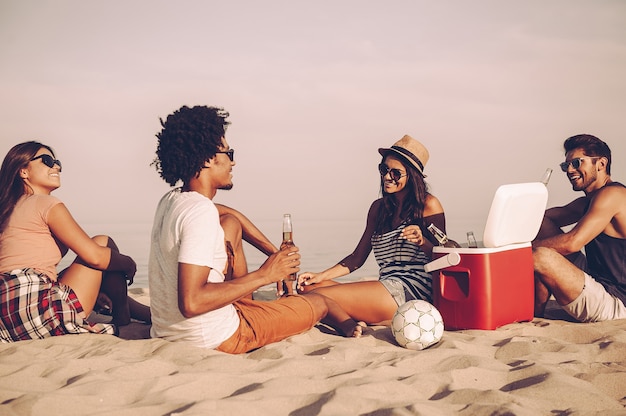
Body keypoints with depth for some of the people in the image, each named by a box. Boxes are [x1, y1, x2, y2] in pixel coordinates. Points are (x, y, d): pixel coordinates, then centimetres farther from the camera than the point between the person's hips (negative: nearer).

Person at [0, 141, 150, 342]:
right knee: (103, 242, 6)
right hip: (38, 310, -9)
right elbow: (94, 256, -8)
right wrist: (128, 262, 9)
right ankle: (123, 321, 16)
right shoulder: (46, 203, -3)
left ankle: (142, 311, 32)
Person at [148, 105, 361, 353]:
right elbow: (191, 303, -32)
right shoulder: (200, 212, -25)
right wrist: (264, 276, -24)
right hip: (213, 340, -8)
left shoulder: (171, 201, 2)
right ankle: (346, 323, 42)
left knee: (230, 222, 17)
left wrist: (274, 253, 20)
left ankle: (245, 302, 26)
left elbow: (229, 213, 23)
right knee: (320, 303, 8)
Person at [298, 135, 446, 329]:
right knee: (309, 288, -9)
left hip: (412, 291, -8)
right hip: (386, 288, 8)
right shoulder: (378, 207, 19)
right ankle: (356, 322, -23)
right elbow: (357, 258, 21)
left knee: (318, 296, -21)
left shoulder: (428, 205, 1)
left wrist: (422, 242, -22)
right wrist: (321, 276, 8)